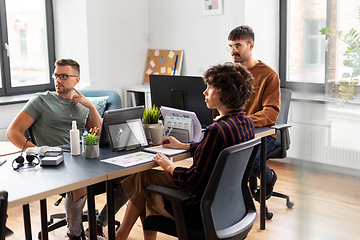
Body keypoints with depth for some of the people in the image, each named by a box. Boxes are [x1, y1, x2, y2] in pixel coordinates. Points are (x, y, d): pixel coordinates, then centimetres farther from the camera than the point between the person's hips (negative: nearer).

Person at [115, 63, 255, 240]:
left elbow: (195, 180, -24)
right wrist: (182, 146, 23)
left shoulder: (217, 130, -30)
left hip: (204, 210, -9)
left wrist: (170, 167, -6)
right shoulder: (247, 123, -1)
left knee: (143, 178, 11)